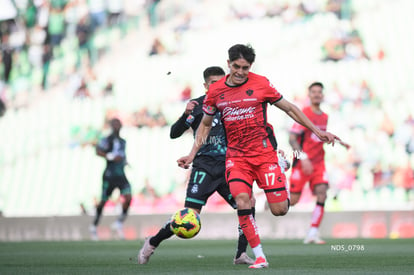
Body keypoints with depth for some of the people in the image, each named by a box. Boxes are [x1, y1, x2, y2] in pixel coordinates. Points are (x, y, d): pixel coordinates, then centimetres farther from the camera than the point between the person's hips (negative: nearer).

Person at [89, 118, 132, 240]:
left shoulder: (123, 141, 17)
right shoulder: (107, 140, -7)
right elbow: (98, 151, -19)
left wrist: (124, 160, 14)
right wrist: (111, 157, -27)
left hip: (121, 175, 6)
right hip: (110, 175, -6)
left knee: (128, 197, -15)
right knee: (104, 201, 2)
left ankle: (119, 223, -1)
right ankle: (94, 226, 21)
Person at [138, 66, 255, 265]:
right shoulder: (197, 105, -1)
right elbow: (174, 134, -5)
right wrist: (186, 114, -21)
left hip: (227, 168, 4)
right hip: (204, 168, -4)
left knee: (247, 206, -12)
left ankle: (241, 255, 0)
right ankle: (152, 243, 9)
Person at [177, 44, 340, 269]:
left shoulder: (260, 84, -4)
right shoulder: (215, 91, 2)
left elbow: (289, 108, 6)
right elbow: (205, 124, 16)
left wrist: (317, 131, 4)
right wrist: (192, 155, 9)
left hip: (264, 152, -1)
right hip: (236, 156, 1)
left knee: (279, 209, -7)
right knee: (242, 201, -23)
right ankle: (259, 257, -15)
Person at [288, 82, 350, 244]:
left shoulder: (325, 117, 12)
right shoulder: (304, 114, -10)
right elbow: (292, 138, -16)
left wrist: (339, 142, 17)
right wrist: (303, 158, -26)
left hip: (318, 162, 5)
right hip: (302, 163, -5)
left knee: (322, 192, -15)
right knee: (293, 201, -4)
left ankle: (313, 234, -15)